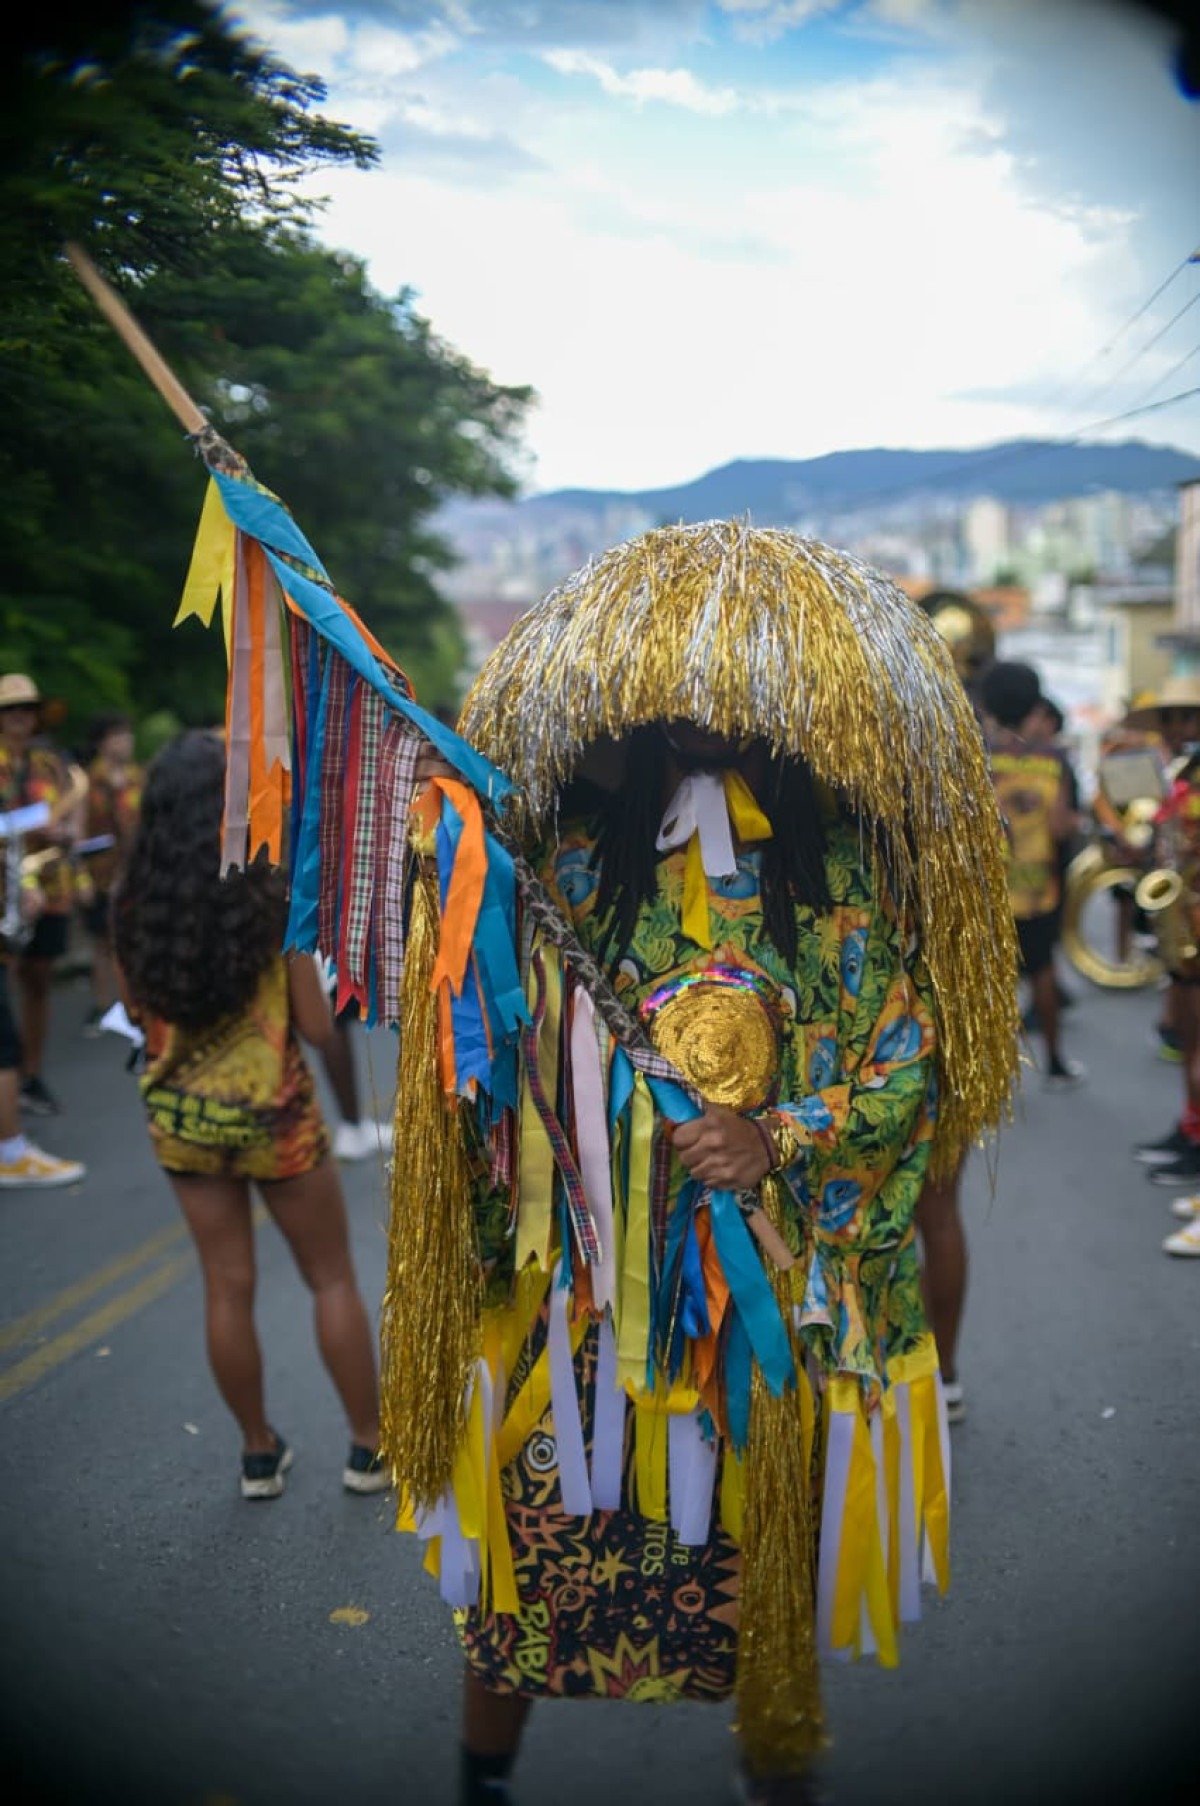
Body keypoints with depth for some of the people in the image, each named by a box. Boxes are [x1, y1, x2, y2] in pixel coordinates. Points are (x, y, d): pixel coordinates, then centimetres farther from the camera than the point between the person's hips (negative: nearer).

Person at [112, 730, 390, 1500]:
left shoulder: (135, 906, -8)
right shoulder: (271, 898, -17)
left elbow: (137, 1012, 7)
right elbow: (318, 1028, -12)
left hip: (182, 1116, 3)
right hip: (274, 1114, -3)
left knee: (228, 1288, 15)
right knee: (334, 1279, 14)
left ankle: (260, 1453, 28)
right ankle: (370, 1448, 23)